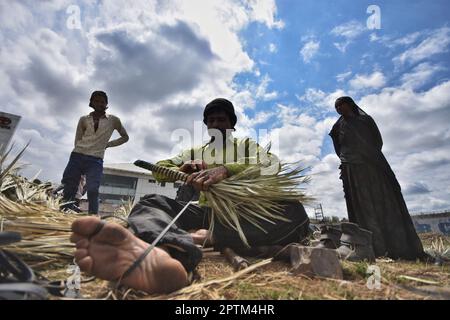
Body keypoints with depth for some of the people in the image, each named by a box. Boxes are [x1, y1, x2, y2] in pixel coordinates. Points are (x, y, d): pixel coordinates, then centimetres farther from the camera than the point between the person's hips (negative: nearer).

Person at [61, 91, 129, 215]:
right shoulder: (84, 119, 12)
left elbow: (125, 137, 17)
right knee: (68, 190, 1)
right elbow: (77, 141, 13)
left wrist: (107, 144, 8)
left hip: (96, 161, -2)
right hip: (77, 157, 2)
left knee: (92, 191, -15)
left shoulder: (113, 120, 8)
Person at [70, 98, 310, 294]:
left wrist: (226, 170, -23)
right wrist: (181, 170, -4)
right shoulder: (194, 153, 24)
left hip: (242, 215, -1)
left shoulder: (247, 145, 16)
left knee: (295, 213, -27)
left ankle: (208, 237, -37)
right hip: (206, 213, 2)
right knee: (150, 203, -21)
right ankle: (159, 253, -56)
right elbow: (159, 169, 21)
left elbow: (273, 164, -5)